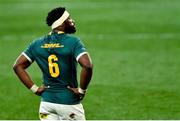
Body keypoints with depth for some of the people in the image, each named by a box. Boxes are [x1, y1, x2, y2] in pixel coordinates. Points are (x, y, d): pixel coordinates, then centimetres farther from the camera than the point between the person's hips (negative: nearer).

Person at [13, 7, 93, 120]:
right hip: (69, 102, -5)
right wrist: (82, 90, -11)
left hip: (46, 101, 5)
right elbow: (87, 66, -25)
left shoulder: (37, 44, 6)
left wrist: (34, 88, 5)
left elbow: (18, 65, 7)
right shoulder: (73, 42, -11)